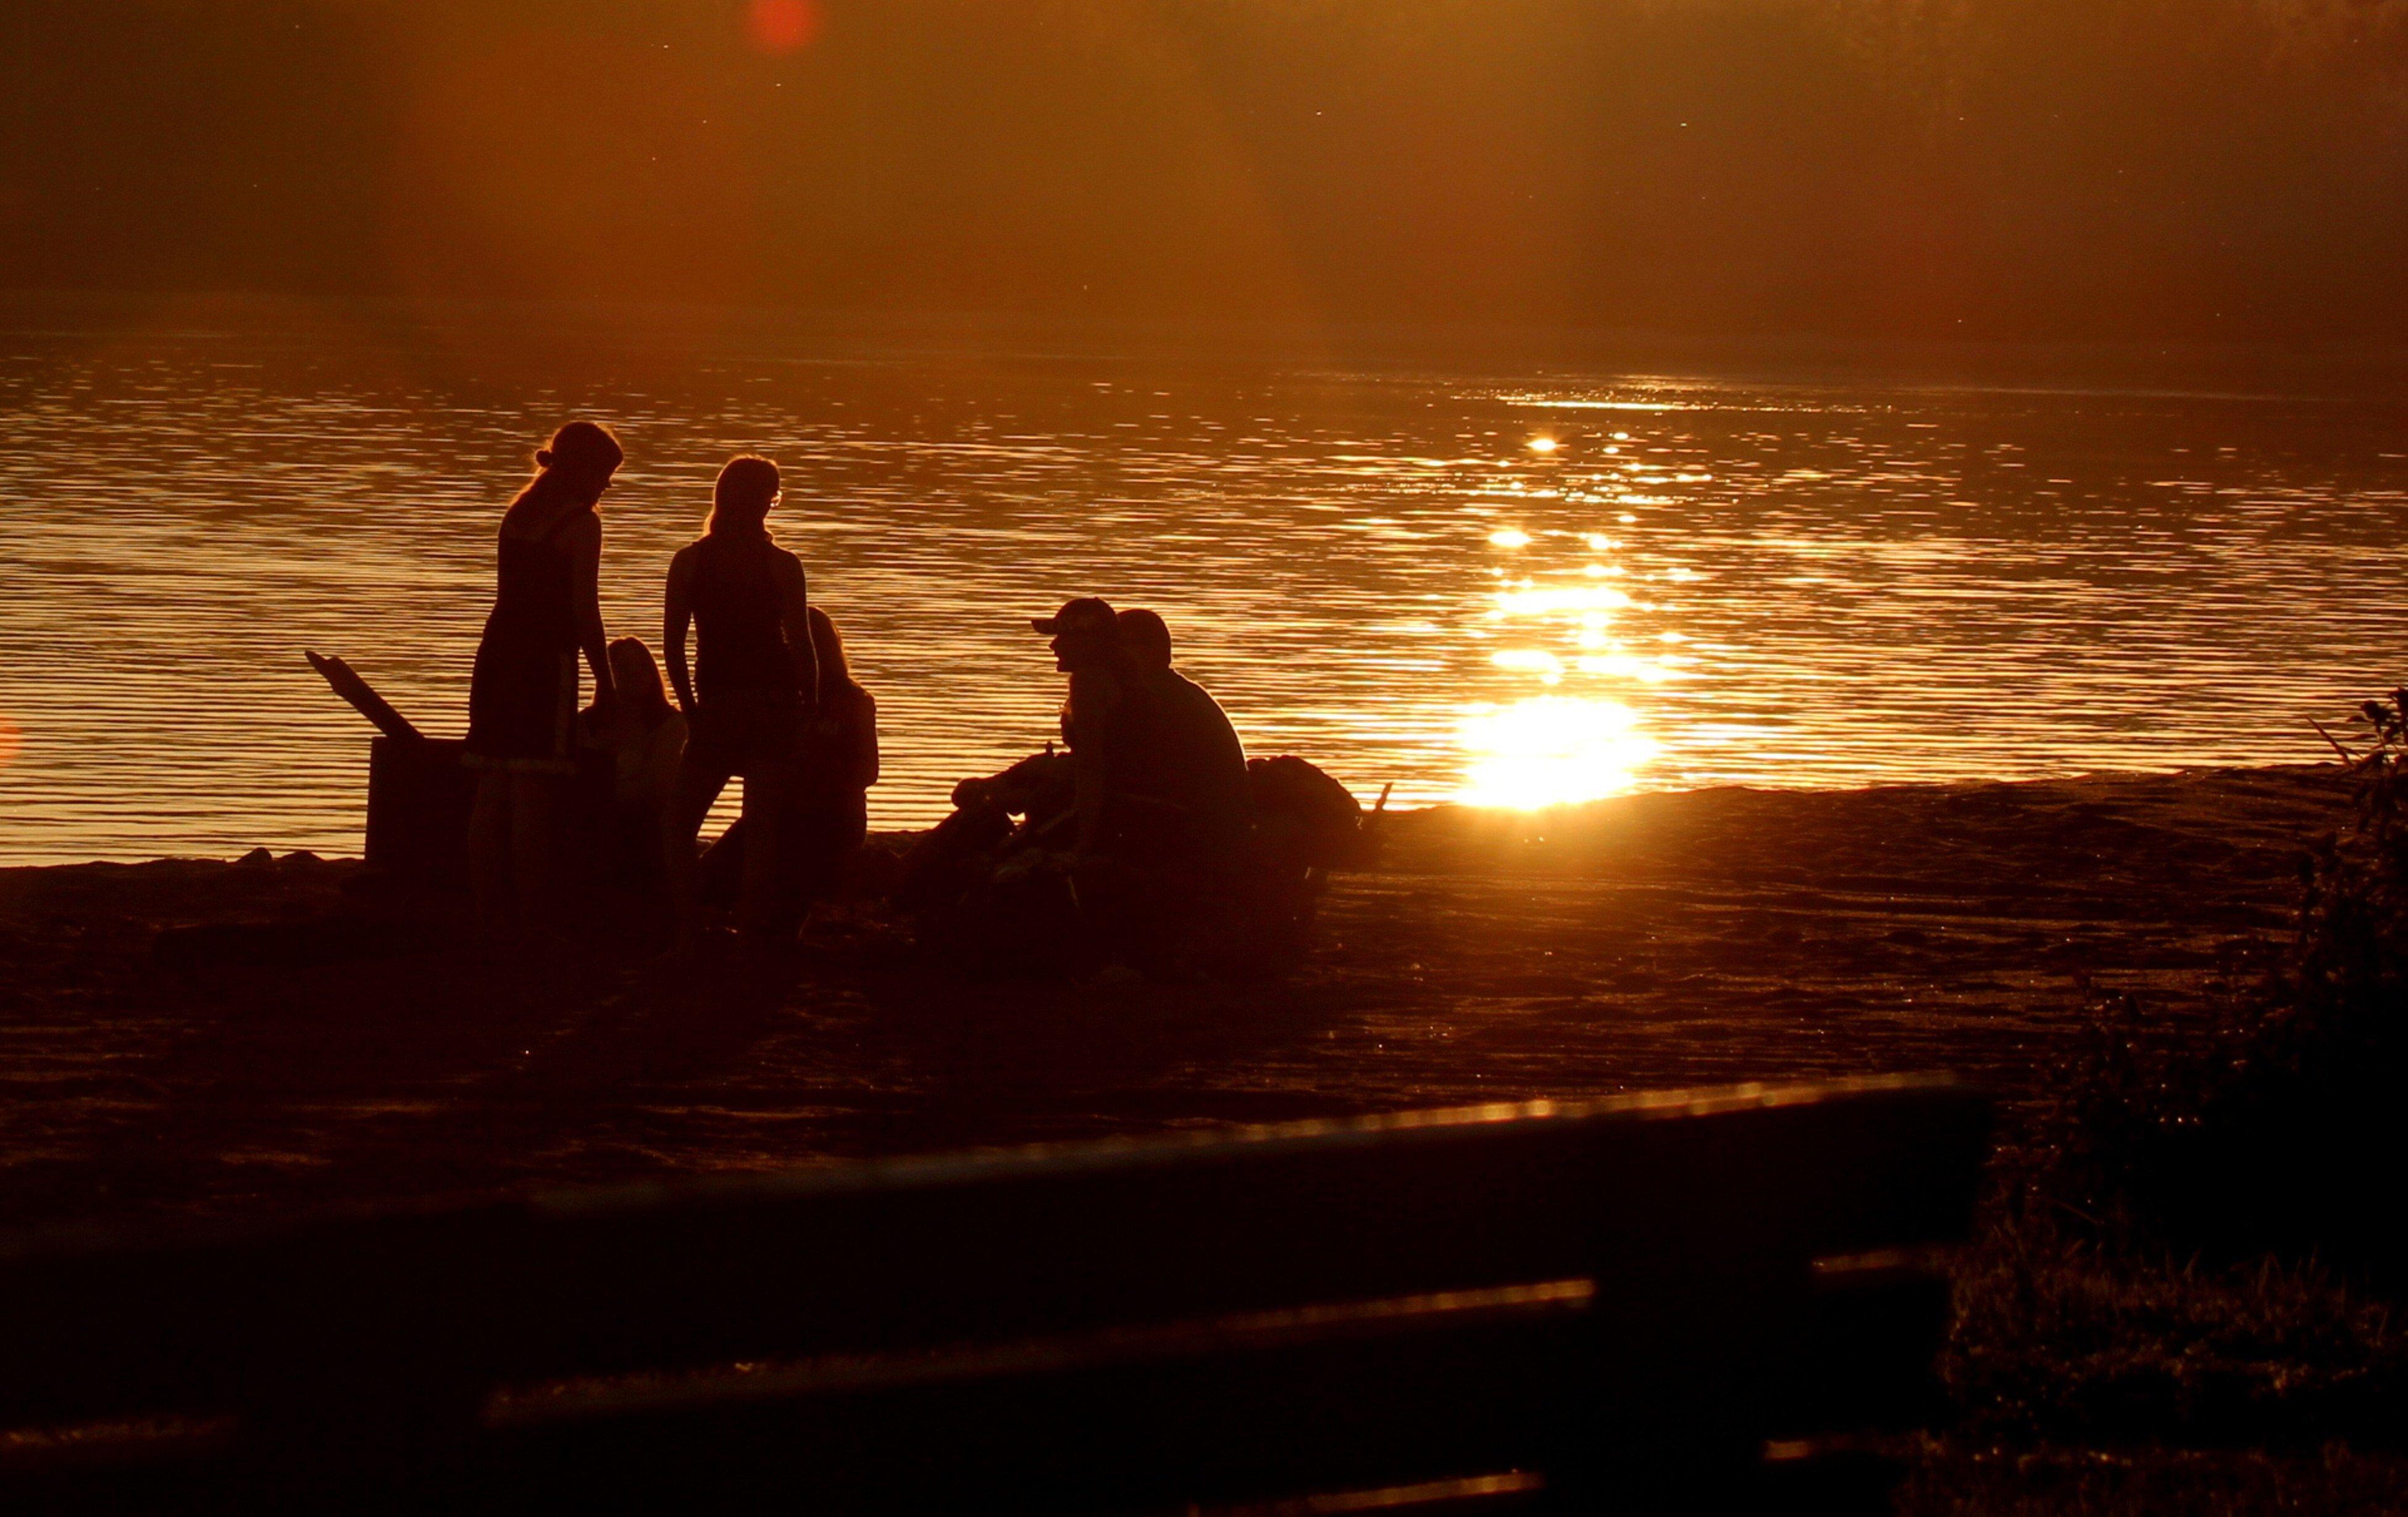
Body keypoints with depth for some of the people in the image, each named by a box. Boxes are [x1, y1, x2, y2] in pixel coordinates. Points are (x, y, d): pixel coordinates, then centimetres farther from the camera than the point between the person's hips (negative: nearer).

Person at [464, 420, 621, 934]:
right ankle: (532, 912, -10)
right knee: (535, 794, -8)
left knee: (492, 793, 7)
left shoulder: (518, 512, 15)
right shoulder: (581, 523, -7)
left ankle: (488, 911, 9)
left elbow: (513, 593, 13)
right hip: (548, 661, -7)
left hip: (498, 655, 7)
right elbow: (585, 609, -10)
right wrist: (604, 679, -2)